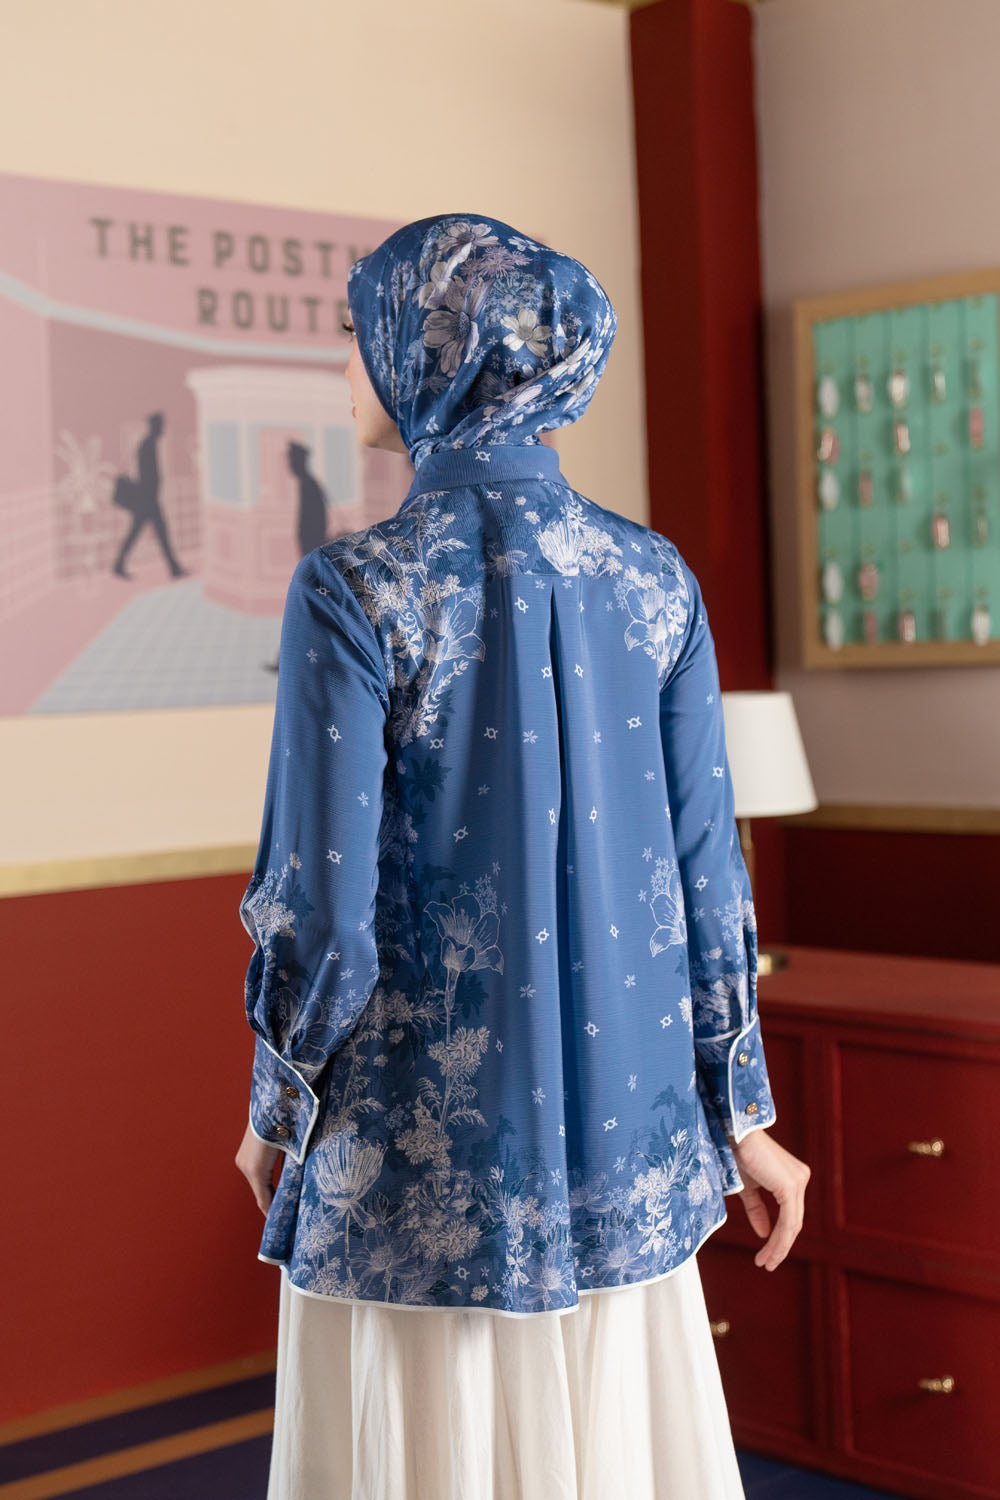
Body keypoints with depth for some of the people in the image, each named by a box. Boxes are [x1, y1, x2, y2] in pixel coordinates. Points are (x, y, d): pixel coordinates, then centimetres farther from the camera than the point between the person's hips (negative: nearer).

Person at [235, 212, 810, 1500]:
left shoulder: (355, 591, -14)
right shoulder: (652, 576, 0)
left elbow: (320, 904, -14)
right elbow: (706, 865, 3)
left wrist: (275, 1108, 3)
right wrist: (742, 1113, 12)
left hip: (422, 1152, -4)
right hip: (625, 1144, 5)